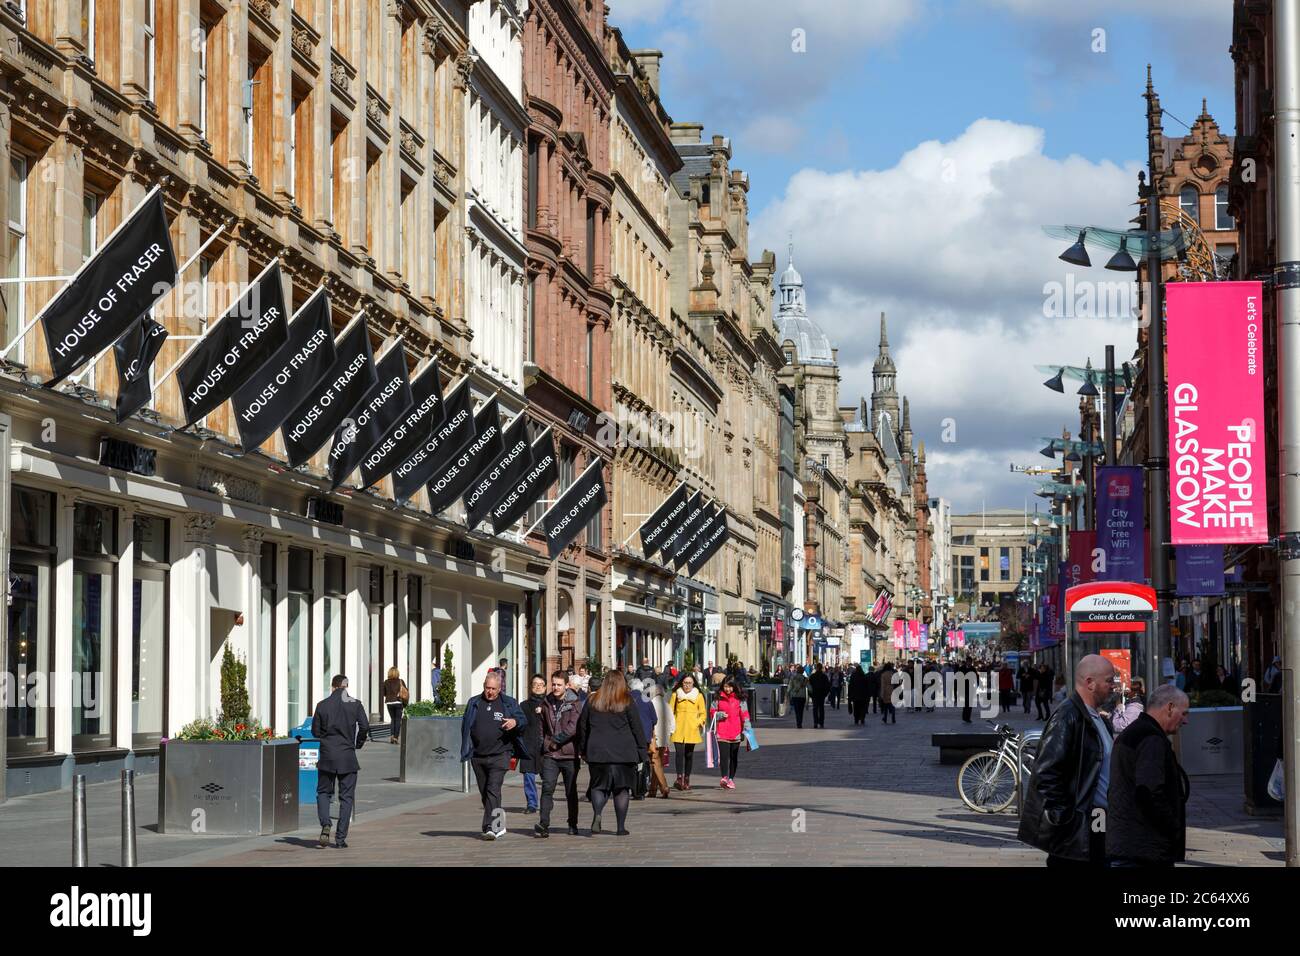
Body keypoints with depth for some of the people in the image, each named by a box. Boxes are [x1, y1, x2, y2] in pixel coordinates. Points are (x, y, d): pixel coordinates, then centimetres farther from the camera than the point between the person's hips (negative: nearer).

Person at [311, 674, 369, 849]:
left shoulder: (322, 705, 0)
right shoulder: (355, 704, -2)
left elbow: (315, 731, 3)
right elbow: (364, 727, -9)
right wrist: (359, 743, 9)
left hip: (327, 755, 0)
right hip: (348, 756, 0)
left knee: (323, 792, 14)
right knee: (346, 797, 6)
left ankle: (325, 824, -12)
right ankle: (340, 838, 3)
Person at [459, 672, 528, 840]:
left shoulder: (509, 703, 5)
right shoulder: (474, 703, 13)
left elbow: (524, 720, 5)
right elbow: (465, 726, 18)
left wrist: (515, 722, -19)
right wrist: (466, 748, 8)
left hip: (499, 755, -4)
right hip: (478, 756, 4)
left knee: (493, 790, -17)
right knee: (484, 793, 10)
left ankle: (491, 827, -22)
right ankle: (498, 826, 23)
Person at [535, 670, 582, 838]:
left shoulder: (575, 703, -4)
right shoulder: (546, 704, 10)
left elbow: (573, 727, -15)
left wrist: (556, 740, -13)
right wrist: (542, 745, 10)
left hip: (569, 755, -2)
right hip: (550, 755, 2)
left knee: (571, 792, 9)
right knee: (547, 788, -13)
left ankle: (573, 825, 22)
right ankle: (544, 824, -19)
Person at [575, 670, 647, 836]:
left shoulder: (592, 701, 6)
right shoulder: (627, 702, -1)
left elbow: (582, 726, 11)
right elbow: (637, 727, -1)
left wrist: (582, 749, 19)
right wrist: (642, 749, 6)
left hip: (597, 752, 2)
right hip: (623, 752, -2)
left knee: (599, 785, 10)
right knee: (622, 787, 6)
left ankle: (597, 814, -16)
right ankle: (621, 826, 5)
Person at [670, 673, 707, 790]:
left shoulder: (699, 696, 8)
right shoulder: (676, 695, 8)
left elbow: (703, 713, 12)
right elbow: (670, 711, 11)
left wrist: (698, 723, -3)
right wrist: (672, 724, -1)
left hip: (692, 730, 1)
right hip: (678, 730, -1)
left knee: (689, 754, 5)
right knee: (679, 752, -15)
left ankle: (686, 779, 13)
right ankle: (679, 777, -21)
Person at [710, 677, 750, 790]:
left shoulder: (739, 699, 5)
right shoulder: (718, 698, 6)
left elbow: (744, 714, 5)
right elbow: (712, 712, 12)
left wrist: (746, 729, -1)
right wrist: (720, 715, -8)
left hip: (736, 733, 1)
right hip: (722, 732, -1)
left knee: (734, 756, 8)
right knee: (723, 755, -14)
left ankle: (731, 779, 17)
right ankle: (724, 777, -22)